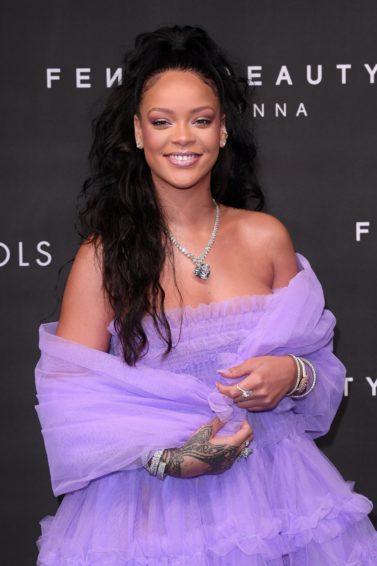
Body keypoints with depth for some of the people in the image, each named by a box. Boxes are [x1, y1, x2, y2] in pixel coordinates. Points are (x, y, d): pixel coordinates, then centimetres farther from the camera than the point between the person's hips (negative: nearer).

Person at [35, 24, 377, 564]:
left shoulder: (266, 238, 1)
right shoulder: (103, 256, -7)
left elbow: (322, 366, 10)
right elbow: (69, 400, -10)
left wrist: (294, 374, -12)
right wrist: (166, 458, -21)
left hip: (268, 492, 3)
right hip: (151, 508, -2)